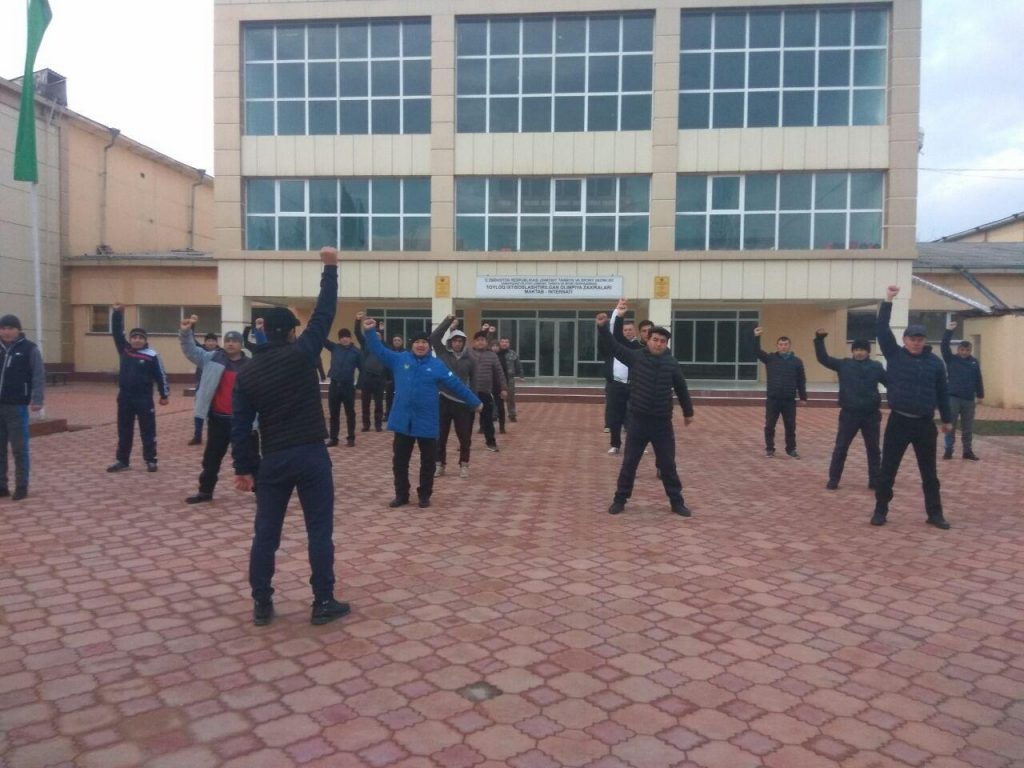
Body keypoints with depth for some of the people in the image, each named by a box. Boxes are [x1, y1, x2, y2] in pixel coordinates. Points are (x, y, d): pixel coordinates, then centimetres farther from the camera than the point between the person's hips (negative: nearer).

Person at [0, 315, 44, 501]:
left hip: (17, 406, -4)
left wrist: (37, 400, -17)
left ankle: (21, 487, 10)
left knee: (19, 449, 2)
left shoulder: (30, 349, -3)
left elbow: (38, 376, -6)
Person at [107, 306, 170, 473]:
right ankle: (122, 461, 21)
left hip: (144, 398, -4)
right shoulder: (124, 349, 4)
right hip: (125, 397, 4)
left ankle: (150, 460, 12)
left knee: (148, 431, 3)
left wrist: (164, 395, -3)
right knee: (124, 431, 12)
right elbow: (116, 332, 2)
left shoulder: (152, 356, -7)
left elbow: (161, 376, -4)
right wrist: (117, 313, -9)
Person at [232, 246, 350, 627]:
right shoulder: (301, 353, -8)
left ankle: (261, 605, 19)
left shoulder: (247, 374, 2)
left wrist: (243, 468, 8)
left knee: (265, 533, 12)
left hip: (272, 460, 3)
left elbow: (240, 427, 2)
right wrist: (330, 267, 6)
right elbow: (324, 313, -2)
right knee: (320, 530, 5)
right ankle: (323, 603, 10)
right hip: (311, 455, -3)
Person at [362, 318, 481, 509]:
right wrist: (370, 332, -13)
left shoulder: (437, 365, -1)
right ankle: (401, 495, 24)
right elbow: (379, 350, 2)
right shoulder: (399, 359, 2)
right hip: (403, 421, 1)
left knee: (428, 461, 8)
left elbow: (456, 385, 3)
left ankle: (424, 496, 24)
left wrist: (475, 402, 6)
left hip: (426, 422, -1)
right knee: (400, 461, 10)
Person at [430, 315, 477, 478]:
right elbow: (434, 337, -10)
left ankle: (464, 464, 19)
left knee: (464, 436, 4)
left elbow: (473, 380, 5)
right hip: (443, 400, 0)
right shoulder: (443, 353, 2)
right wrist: (448, 322, -13)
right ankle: (440, 464, 18)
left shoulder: (469, 359, 2)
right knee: (440, 435, 6)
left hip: (462, 402, 0)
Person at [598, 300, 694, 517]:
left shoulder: (672, 364, -1)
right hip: (638, 421, -1)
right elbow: (614, 345, -8)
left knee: (668, 465, 10)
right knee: (629, 463, 7)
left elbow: (681, 389, 11)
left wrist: (688, 412, 20)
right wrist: (603, 327, -22)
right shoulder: (636, 357, -4)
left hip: (662, 423, 1)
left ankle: (677, 502, 24)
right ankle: (620, 500, 20)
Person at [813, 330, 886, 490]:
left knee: (873, 449, 11)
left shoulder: (876, 367, 4)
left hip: (871, 415, 1)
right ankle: (833, 480, 12)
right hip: (849, 414, -1)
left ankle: (875, 481, 22)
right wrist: (819, 339, -10)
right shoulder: (844, 364, 2)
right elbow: (823, 358, 0)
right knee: (840, 448, 4)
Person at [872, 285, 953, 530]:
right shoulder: (895, 355, 0)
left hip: (925, 424, 2)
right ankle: (881, 510, 13)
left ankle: (935, 513, 22)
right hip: (898, 421, -2)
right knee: (888, 470, 3)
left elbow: (942, 392, 11)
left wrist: (946, 419, 14)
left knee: (929, 473, 11)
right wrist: (888, 301, -14)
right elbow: (882, 330, -9)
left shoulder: (934, 362, 4)